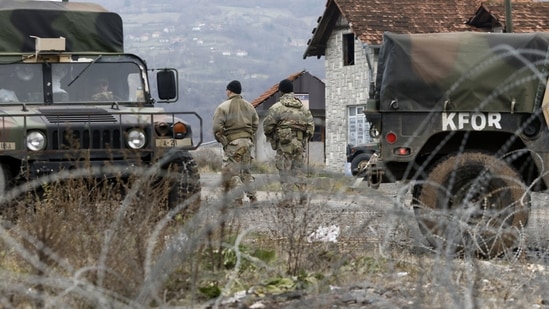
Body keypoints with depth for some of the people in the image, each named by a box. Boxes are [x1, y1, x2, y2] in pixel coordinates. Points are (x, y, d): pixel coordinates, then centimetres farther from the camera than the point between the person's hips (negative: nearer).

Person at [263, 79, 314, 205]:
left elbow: (267, 125, -8)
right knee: (299, 169, 11)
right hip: (300, 144, 4)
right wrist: (305, 139, 20)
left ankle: (288, 196, -5)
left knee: (285, 170, 0)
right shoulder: (303, 108, 10)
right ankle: (303, 195, 5)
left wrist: (270, 137, 11)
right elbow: (311, 126, 8)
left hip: (284, 144, -4)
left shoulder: (277, 107, -7)